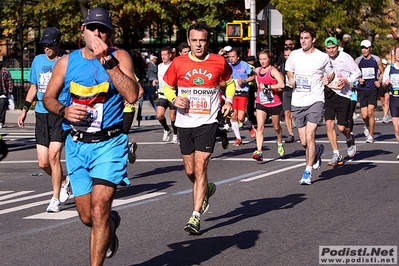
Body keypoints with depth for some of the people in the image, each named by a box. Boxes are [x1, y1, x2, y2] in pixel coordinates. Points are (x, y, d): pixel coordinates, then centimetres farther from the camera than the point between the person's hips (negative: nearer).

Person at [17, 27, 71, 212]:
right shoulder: (38, 61, 12)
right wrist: (25, 109, 13)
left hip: (60, 115, -5)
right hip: (41, 115, 5)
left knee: (53, 156, -13)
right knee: (43, 163, 3)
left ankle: (56, 199, -2)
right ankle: (64, 182, 31)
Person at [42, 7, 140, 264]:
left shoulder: (119, 57, -6)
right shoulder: (67, 62, 4)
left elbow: (132, 95, -22)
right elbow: (48, 98, 12)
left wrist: (107, 60, -26)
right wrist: (64, 110, -10)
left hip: (109, 144, -4)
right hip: (77, 145, 4)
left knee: (99, 207, -19)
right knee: (87, 217, 10)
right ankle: (111, 223, 46)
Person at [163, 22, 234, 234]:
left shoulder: (219, 63, -2)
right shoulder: (178, 63, -1)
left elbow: (229, 82, 17)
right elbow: (168, 87, 13)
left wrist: (229, 100, 0)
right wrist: (174, 99, -8)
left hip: (207, 123, -3)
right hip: (184, 123, 3)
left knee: (200, 169, -10)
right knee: (190, 171, 11)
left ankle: (195, 216, -7)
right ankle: (207, 190, 44)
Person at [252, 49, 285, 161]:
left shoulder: (273, 70, -13)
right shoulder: (257, 71, 6)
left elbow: (282, 84, -28)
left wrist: (267, 86, -29)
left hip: (274, 103, -4)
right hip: (261, 103, 4)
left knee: (276, 127, 15)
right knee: (260, 127, -12)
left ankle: (280, 144, 44)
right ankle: (259, 152, -21)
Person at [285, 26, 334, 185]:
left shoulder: (323, 57, -2)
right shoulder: (294, 55, 5)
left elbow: (331, 73, 13)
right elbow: (289, 70, 22)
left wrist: (328, 79, -9)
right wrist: (290, 79, 1)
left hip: (315, 101, -4)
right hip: (297, 102, 4)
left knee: (309, 137, -16)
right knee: (304, 142, 6)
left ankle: (308, 172, -6)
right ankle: (317, 151, 42)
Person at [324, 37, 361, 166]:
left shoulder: (345, 57, -4)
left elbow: (357, 72, 2)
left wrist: (346, 81, -14)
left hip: (343, 95, -3)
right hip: (328, 94, 3)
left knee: (342, 127, -4)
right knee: (329, 123, -9)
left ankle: (350, 139, 34)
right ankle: (336, 155, -1)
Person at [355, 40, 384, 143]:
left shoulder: (377, 60, 4)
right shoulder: (357, 61, 6)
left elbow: (382, 73, 14)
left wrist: (379, 81, -4)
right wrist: (359, 80, -7)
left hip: (373, 89, -1)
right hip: (362, 89, 1)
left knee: (370, 112, -12)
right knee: (364, 115, -4)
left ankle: (371, 136, 1)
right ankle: (367, 126, 31)